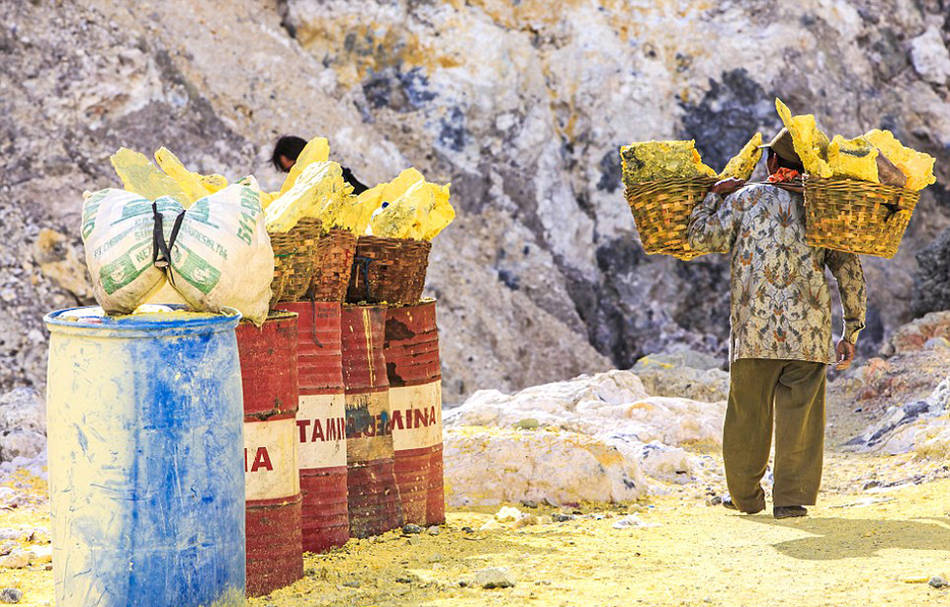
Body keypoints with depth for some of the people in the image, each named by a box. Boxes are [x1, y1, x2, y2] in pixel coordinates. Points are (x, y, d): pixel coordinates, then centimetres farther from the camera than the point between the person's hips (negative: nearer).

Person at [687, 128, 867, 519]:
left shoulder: (746, 198, 5)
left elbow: (700, 238, 3)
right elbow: (850, 274, 8)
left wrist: (714, 194, 17)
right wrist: (851, 333, 14)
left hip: (754, 326, 0)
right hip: (808, 331, 0)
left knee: (748, 412, 11)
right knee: (801, 413, 3)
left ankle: (746, 495, 20)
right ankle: (790, 498, 1)